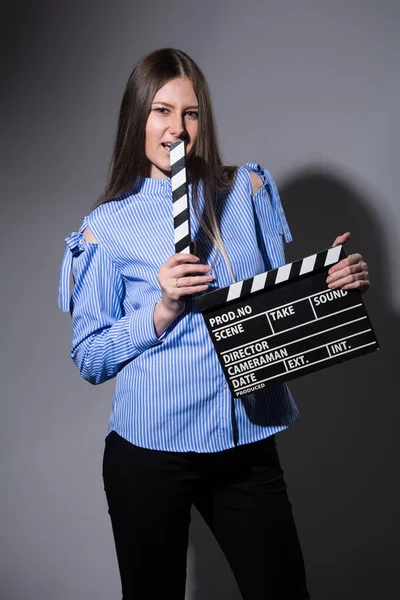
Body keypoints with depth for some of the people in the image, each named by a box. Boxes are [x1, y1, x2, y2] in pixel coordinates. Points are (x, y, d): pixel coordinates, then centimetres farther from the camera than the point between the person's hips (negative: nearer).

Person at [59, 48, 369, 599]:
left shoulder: (248, 190, 4)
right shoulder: (109, 226, -2)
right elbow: (89, 358, -3)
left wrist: (336, 280, -10)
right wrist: (164, 310, -17)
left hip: (249, 443, 2)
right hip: (150, 450, -1)